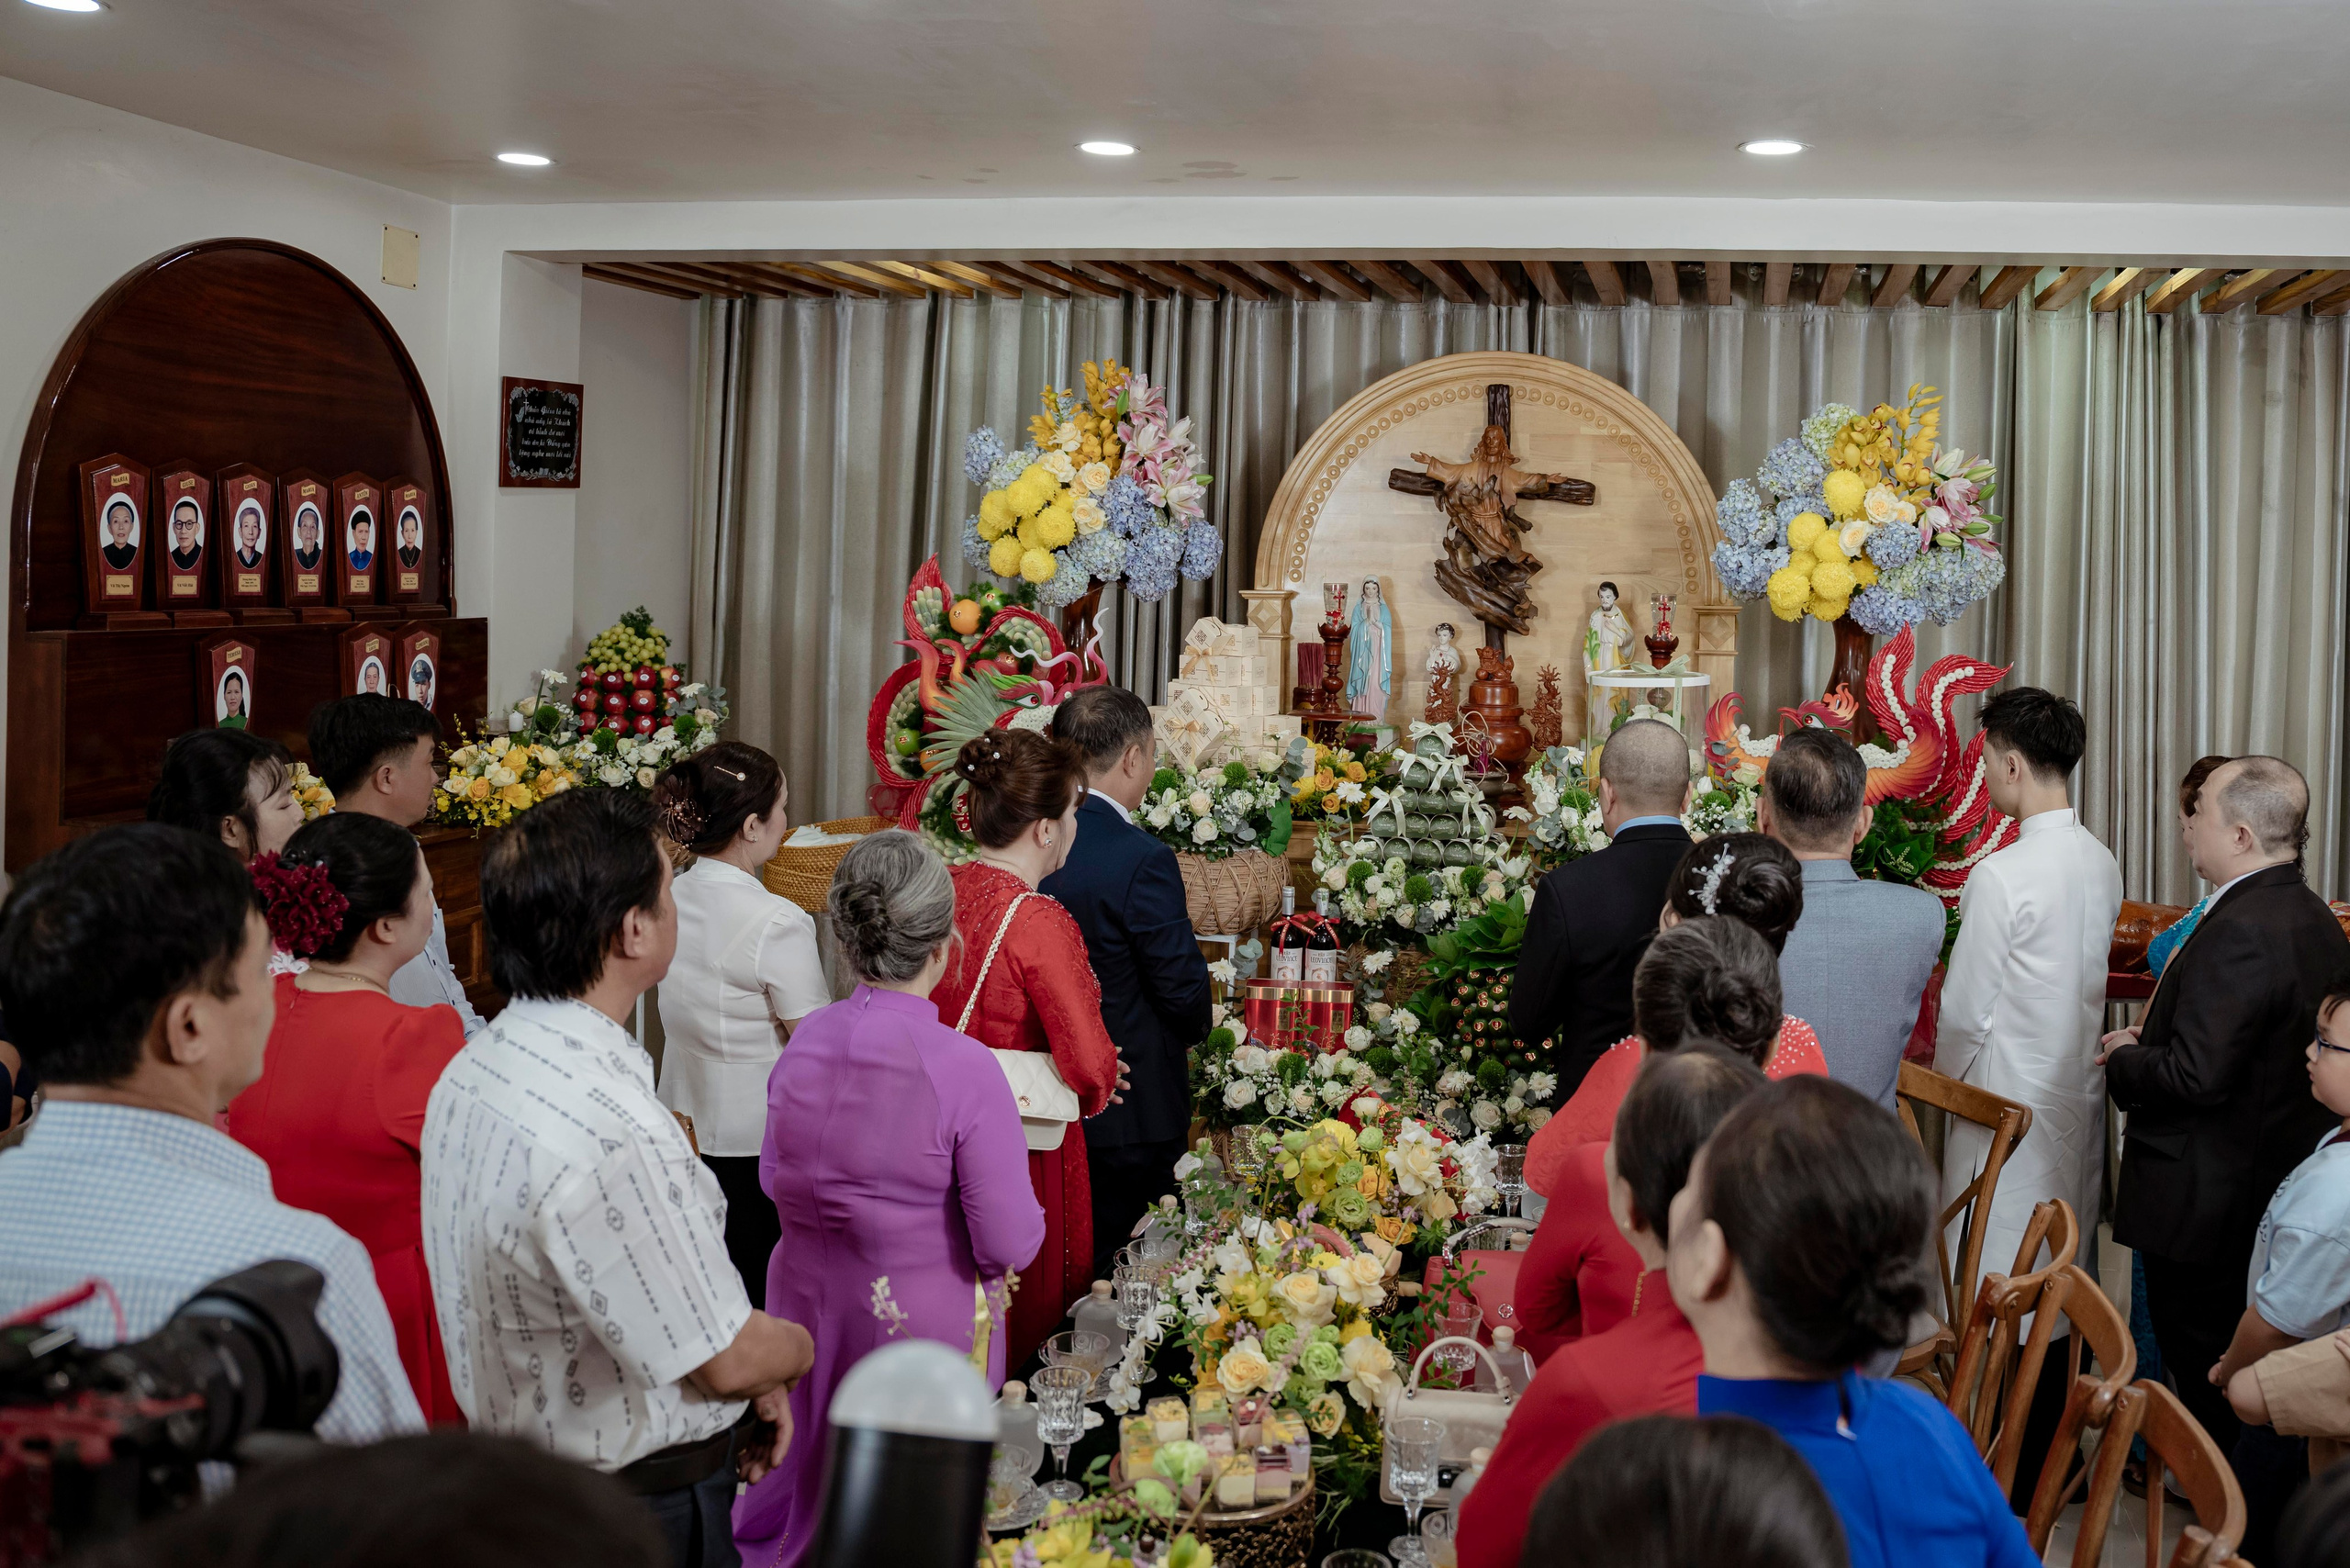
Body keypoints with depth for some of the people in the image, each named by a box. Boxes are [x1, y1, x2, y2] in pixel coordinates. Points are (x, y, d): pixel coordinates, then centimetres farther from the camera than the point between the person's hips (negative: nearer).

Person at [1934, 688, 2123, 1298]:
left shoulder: (2001, 875, -20)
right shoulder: (2103, 864, 3)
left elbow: (1966, 1012, -14)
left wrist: (1946, 1081, 3)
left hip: (2013, 1102, -8)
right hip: (2081, 1094, 8)